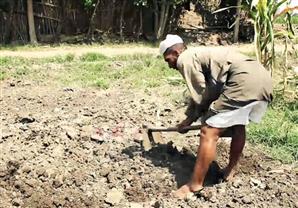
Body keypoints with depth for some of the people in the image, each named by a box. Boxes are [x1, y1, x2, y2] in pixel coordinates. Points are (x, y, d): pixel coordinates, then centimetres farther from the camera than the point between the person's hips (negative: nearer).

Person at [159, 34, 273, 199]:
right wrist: (188, 119, 46)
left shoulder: (185, 59, 4)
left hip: (244, 82, -10)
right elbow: (199, 93, 39)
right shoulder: (198, 55, 32)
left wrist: (206, 115, 18)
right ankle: (230, 170, 42)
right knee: (238, 125, 30)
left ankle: (195, 186, 2)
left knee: (208, 133, -4)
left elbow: (201, 95, 0)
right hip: (263, 78, 10)